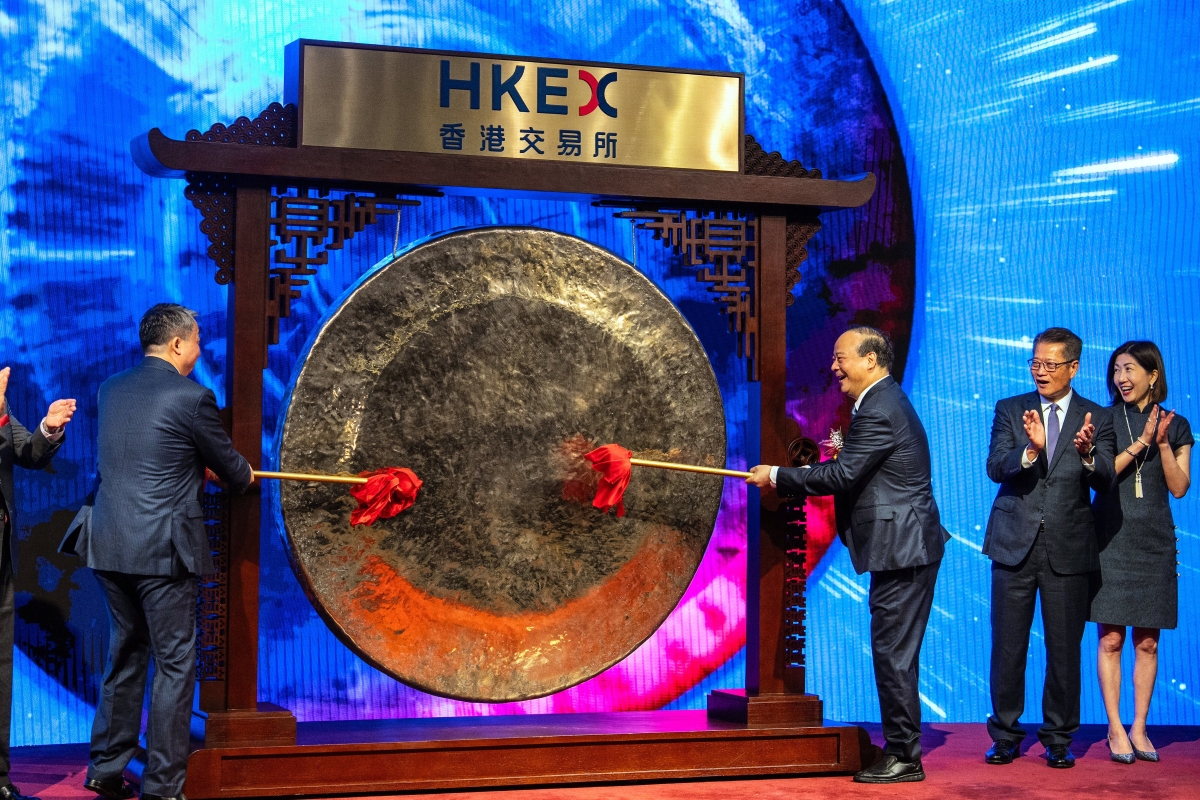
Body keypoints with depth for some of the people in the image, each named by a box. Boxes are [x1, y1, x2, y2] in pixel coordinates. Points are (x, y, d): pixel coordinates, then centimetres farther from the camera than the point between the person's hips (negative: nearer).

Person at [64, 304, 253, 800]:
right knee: (174, 663, 3)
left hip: (109, 545, 7)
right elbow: (229, 467, 1)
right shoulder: (192, 398, -11)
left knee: (125, 654, 19)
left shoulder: (111, 389, 10)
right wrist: (247, 477, 24)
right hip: (162, 549, -7)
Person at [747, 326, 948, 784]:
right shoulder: (884, 401, 16)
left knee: (893, 653, -4)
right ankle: (901, 749, 25)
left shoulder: (879, 412, -18)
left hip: (902, 549, -11)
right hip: (904, 546, 11)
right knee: (895, 653, 16)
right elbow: (852, 471, 18)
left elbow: (841, 475, -21)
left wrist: (776, 477, -13)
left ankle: (904, 758, 4)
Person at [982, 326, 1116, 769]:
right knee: (1007, 646, 5)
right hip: (1014, 545, 1)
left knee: (1064, 648, 5)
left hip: (1068, 549, 0)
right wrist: (1031, 450, -26)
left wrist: (1087, 454, -29)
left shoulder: (1097, 419, 4)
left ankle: (1058, 738, 19)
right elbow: (995, 468, -7)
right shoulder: (1010, 410, 6)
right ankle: (1006, 735, 18)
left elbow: (1105, 481, -8)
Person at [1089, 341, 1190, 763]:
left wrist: (1163, 443, -10)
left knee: (1147, 641, 4)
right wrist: (1140, 442, -13)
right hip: (1110, 538, -2)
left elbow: (1179, 487, 2)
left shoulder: (1176, 426, 8)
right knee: (1111, 638, -4)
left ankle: (1139, 728, 12)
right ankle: (1115, 728, 3)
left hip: (1154, 542, 2)